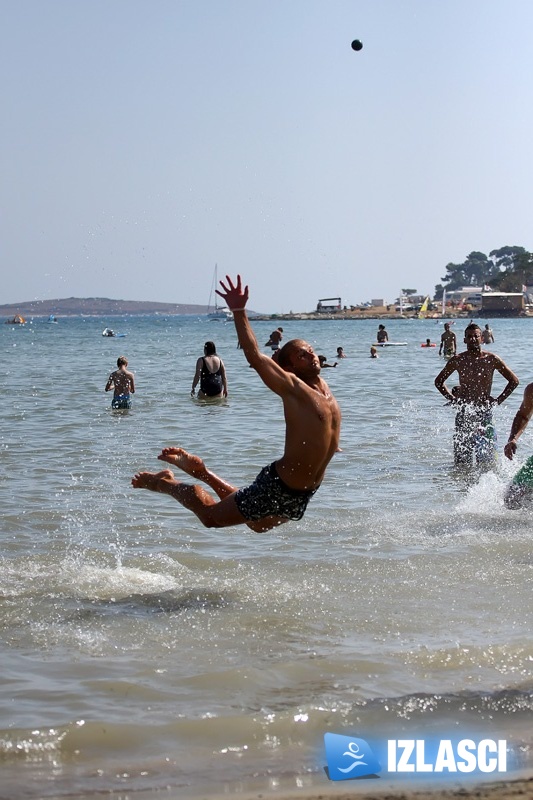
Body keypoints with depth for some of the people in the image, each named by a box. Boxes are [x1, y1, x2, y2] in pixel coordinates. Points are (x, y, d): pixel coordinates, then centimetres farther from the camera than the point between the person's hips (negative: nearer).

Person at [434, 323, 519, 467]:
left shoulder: (491, 359, 0)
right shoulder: (457, 360, 3)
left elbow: (514, 381, 7)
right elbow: (439, 381, 17)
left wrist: (498, 400, -1)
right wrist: (452, 398, 4)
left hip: (484, 411, -1)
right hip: (464, 411, 1)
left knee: (487, 461, -6)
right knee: (462, 463, -1)